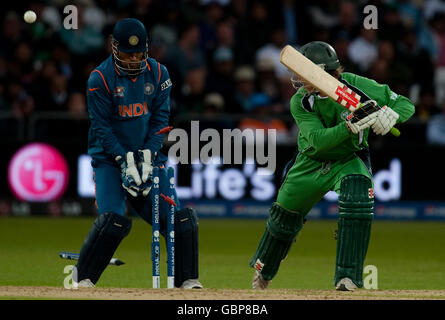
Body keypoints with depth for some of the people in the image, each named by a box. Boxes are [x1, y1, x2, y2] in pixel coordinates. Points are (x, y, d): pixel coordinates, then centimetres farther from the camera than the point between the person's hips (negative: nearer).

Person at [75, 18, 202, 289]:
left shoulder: (157, 74, 2)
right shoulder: (100, 79, -9)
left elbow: (160, 119, 2)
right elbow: (101, 127, -10)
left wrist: (147, 157, -11)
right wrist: (125, 162, -19)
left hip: (149, 156, 4)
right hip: (110, 158, -4)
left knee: (179, 217, -6)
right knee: (113, 220, -21)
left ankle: (187, 279, 4)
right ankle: (83, 278, -8)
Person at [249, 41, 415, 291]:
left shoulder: (357, 86, -24)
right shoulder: (300, 102, -22)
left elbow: (406, 104, -18)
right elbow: (318, 139, -35)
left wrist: (390, 115, -41)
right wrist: (351, 126, -50)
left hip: (349, 160, -2)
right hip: (312, 162, 2)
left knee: (357, 202, -31)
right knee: (285, 216, 13)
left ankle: (348, 277, -26)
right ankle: (264, 270, 44)